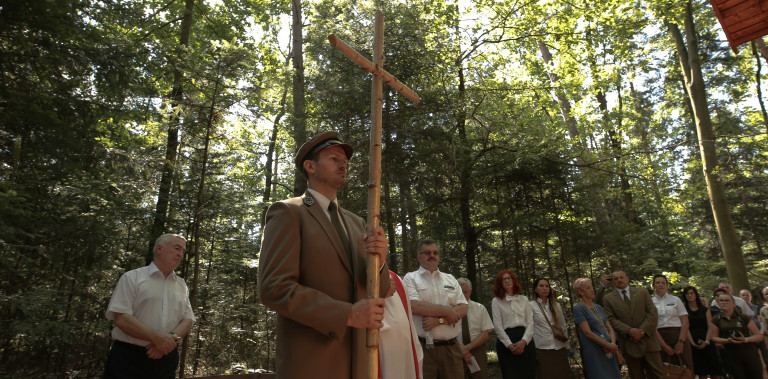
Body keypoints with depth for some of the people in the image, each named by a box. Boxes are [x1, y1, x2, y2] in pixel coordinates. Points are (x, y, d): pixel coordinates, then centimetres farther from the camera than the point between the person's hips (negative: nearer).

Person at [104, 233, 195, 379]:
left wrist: (171, 338, -14)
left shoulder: (181, 285, 13)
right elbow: (121, 318, -11)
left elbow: (188, 320, 7)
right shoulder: (132, 277, 0)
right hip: (128, 359, -4)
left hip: (166, 359, 4)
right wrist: (157, 338, -19)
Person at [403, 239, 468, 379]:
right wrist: (447, 311, -9)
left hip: (451, 347, 4)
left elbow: (463, 309, 5)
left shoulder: (450, 279, 16)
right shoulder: (411, 278, 3)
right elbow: (414, 306, -14)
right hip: (423, 347, -4)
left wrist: (439, 320, -11)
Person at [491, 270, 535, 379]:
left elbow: (530, 322, 5)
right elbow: (498, 326, -2)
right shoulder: (496, 301, 6)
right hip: (506, 341, -2)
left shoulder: (523, 299, 14)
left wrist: (524, 341, -11)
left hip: (525, 340, 3)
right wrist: (509, 345, -13)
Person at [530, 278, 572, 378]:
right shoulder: (531, 306, 0)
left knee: (563, 374, 1)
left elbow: (563, 326, 16)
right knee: (546, 375, -1)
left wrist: (567, 346, 14)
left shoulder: (556, 305, 13)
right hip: (542, 349, -3)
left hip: (560, 348, 4)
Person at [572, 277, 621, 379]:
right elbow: (588, 333, -14)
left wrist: (613, 344, -8)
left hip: (609, 351, 7)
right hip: (594, 353, -6)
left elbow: (610, 329, 11)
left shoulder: (598, 307, 14)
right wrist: (608, 345, -14)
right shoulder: (578, 309, -8)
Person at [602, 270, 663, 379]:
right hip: (629, 344, -1)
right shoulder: (608, 298, 4)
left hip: (648, 340, 1)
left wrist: (643, 331, -12)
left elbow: (653, 313, 1)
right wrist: (629, 331, -17)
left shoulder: (642, 292, 9)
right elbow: (611, 319, -3)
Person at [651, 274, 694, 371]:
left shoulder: (675, 300, 9)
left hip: (678, 336, 1)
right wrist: (664, 345, -10)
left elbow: (685, 321, 1)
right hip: (660, 338, -1)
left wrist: (681, 342, -11)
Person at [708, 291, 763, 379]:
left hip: (749, 354, 0)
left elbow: (759, 336, 4)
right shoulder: (715, 320, 4)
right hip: (731, 356, 0)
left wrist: (746, 339, -15)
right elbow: (713, 337, 0)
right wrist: (727, 340, -18)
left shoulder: (744, 318, 4)